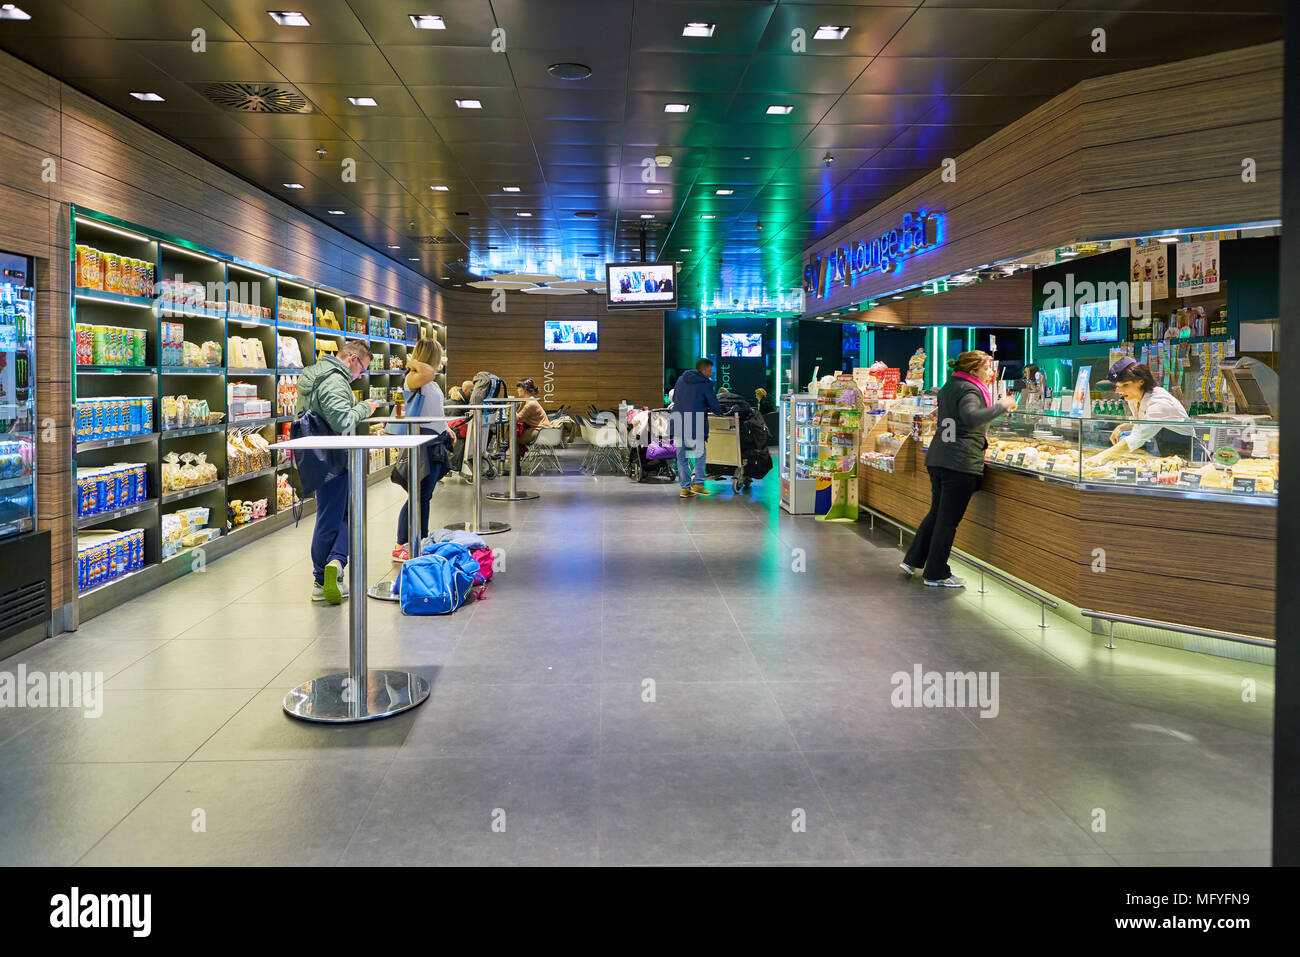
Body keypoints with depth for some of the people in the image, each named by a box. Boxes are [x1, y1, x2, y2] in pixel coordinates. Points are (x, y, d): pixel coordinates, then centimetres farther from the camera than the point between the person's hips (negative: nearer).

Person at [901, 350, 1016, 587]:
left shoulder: (949, 387, 17)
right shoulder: (969, 390, -13)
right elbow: (972, 418, -32)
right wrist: (1001, 406, -24)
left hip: (937, 459, 9)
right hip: (961, 461, -9)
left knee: (937, 512, 21)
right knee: (949, 519, -2)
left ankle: (912, 560, 25)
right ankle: (936, 574, 4)